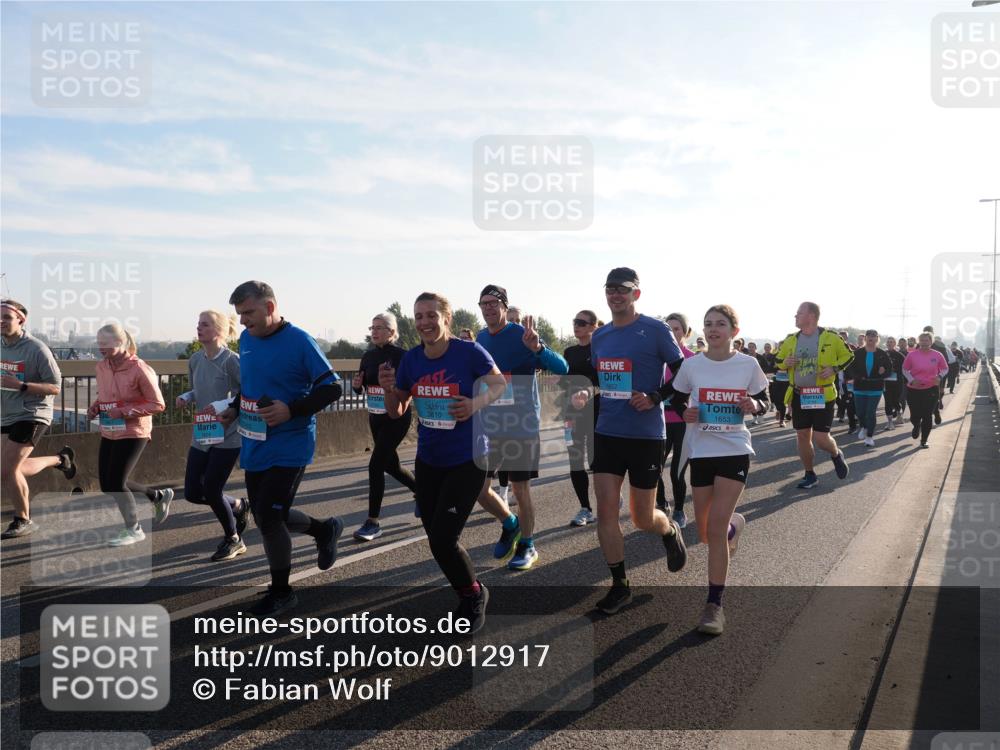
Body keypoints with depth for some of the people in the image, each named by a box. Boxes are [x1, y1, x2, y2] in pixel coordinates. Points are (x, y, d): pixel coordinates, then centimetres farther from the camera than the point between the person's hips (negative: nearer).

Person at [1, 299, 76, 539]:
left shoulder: (36, 349, -16)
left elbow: (55, 387, -16)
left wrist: (20, 385, -27)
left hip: (31, 415, -8)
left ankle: (23, 521, 9)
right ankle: (60, 459, 38)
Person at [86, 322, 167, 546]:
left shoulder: (139, 369, -18)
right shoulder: (102, 367, 3)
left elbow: (157, 404, -14)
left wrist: (125, 412, -22)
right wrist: (95, 407, -2)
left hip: (133, 433, -7)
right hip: (109, 433, 8)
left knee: (115, 482, -6)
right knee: (107, 484, 9)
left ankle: (134, 529, 16)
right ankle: (159, 496, 31)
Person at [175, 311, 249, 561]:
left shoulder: (231, 360, -15)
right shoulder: (195, 360, 6)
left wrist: (221, 406, -25)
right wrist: (185, 398, -2)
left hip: (227, 436, -7)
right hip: (201, 436, 7)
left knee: (212, 490, -2)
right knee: (192, 492, 6)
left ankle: (233, 540, 23)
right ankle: (238, 506, 34)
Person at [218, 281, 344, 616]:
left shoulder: (299, 341, -16)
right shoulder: (246, 339, 6)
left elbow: (333, 387, -15)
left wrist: (292, 410, -25)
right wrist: (234, 409, 4)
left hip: (289, 447, -7)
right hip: (254, 446, 8)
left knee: (268, 518, -7)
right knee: (265, 515, 13)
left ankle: (280, 592, 15)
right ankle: (324, 529, 39)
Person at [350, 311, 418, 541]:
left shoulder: (402, 356, -13)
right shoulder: (368, 356, 6)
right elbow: (360, 388, 14)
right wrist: (356, 384, -8)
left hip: (396, 418, -7)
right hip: (375, 418, 7)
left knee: (376, 465, -12)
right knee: (391, 465, 17)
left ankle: (373, 522, -3)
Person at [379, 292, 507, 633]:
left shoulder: (469, 352, -16)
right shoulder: (411, 359, -3)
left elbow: (500, 384, -1)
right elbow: (396, 412, 6)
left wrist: (477, 403, -20)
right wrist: (388, 389, -14)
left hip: (467, 460, -5)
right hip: (428, 461, 6)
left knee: (443, 539, -11)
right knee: (437, 537, 12)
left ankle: (473, 595, 19)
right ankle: (470, 594, 39)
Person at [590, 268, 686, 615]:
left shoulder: (655, 330, -8)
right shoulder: (599, 336, 9)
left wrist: (654, 398, -19)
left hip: (646, 435, -4)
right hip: (607, 433, 5)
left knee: (642, 516, 4)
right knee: (606, 509, -2)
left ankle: (670, 531, 41)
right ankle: (619, 585, 12)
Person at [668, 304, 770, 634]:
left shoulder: (748, 364, -5)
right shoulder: (691, 365, -3)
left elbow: (764, 399, 6)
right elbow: (676, 399, 9)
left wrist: (754, 405, -16)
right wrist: (685, 413, -12)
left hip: (735, 450, -2)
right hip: (701, 452, 3)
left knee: (716, 528, -12)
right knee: (705, 534, 11)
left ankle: (714, 605, 1)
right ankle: (735, 524, 49)